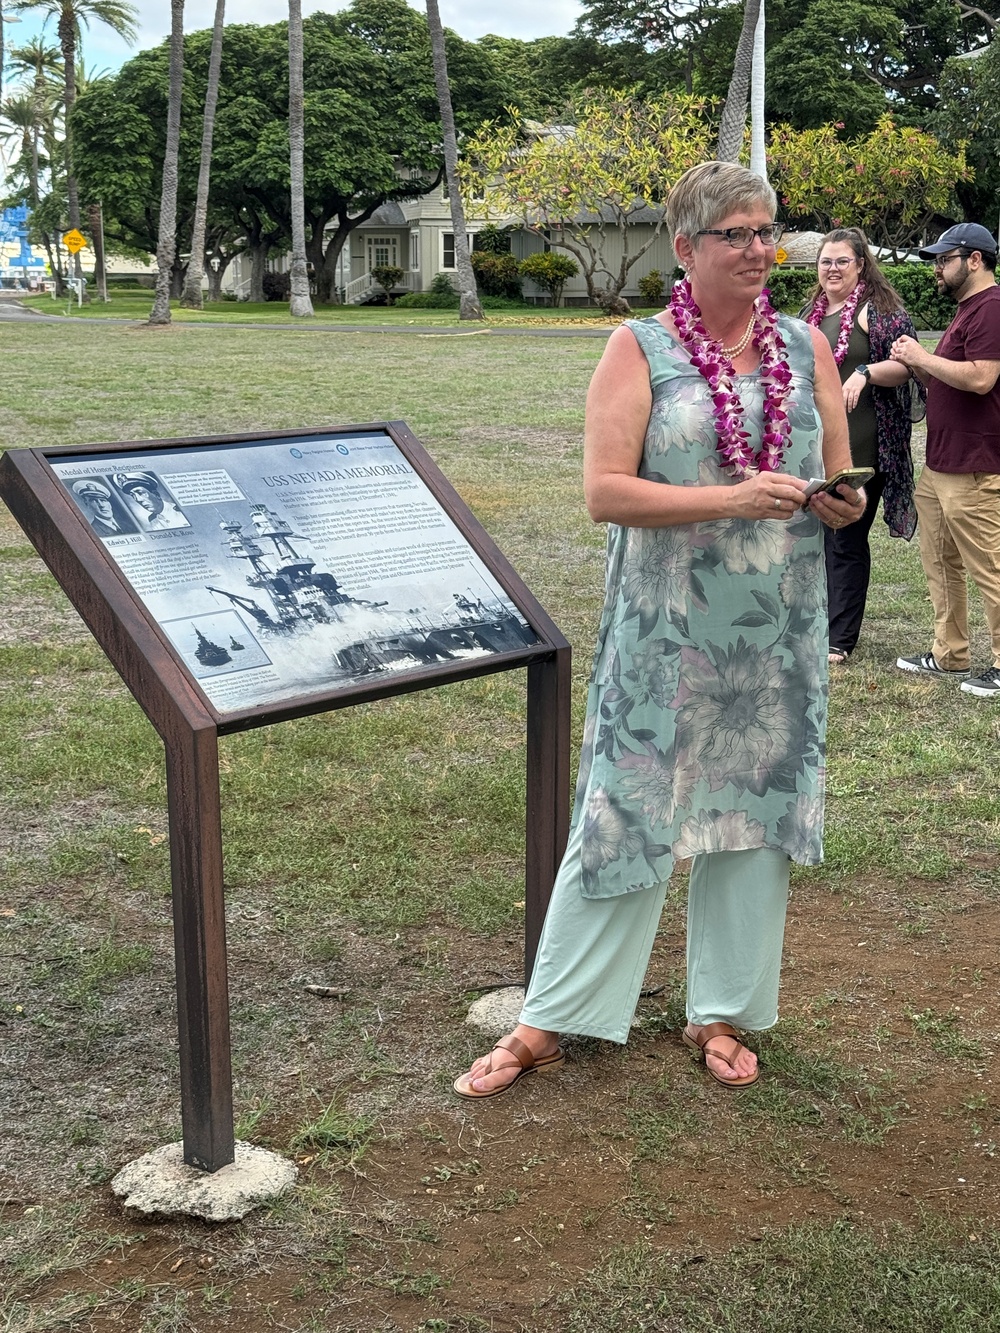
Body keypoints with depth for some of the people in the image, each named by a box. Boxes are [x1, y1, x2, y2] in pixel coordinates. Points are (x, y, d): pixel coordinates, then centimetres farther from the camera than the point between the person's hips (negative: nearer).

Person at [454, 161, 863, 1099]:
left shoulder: (807, 348, 7)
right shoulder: (639, 350, -5)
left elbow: (841, 487, 12)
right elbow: (605, 493, -14)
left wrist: (840, 503, -12)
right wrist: (731, 500, -23)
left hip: (779, 634, 4)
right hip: (665, 634, -4)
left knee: (758, 811, 11)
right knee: (623, 813, 0)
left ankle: (722, 1013, 27)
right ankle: (546, 1023, 13)